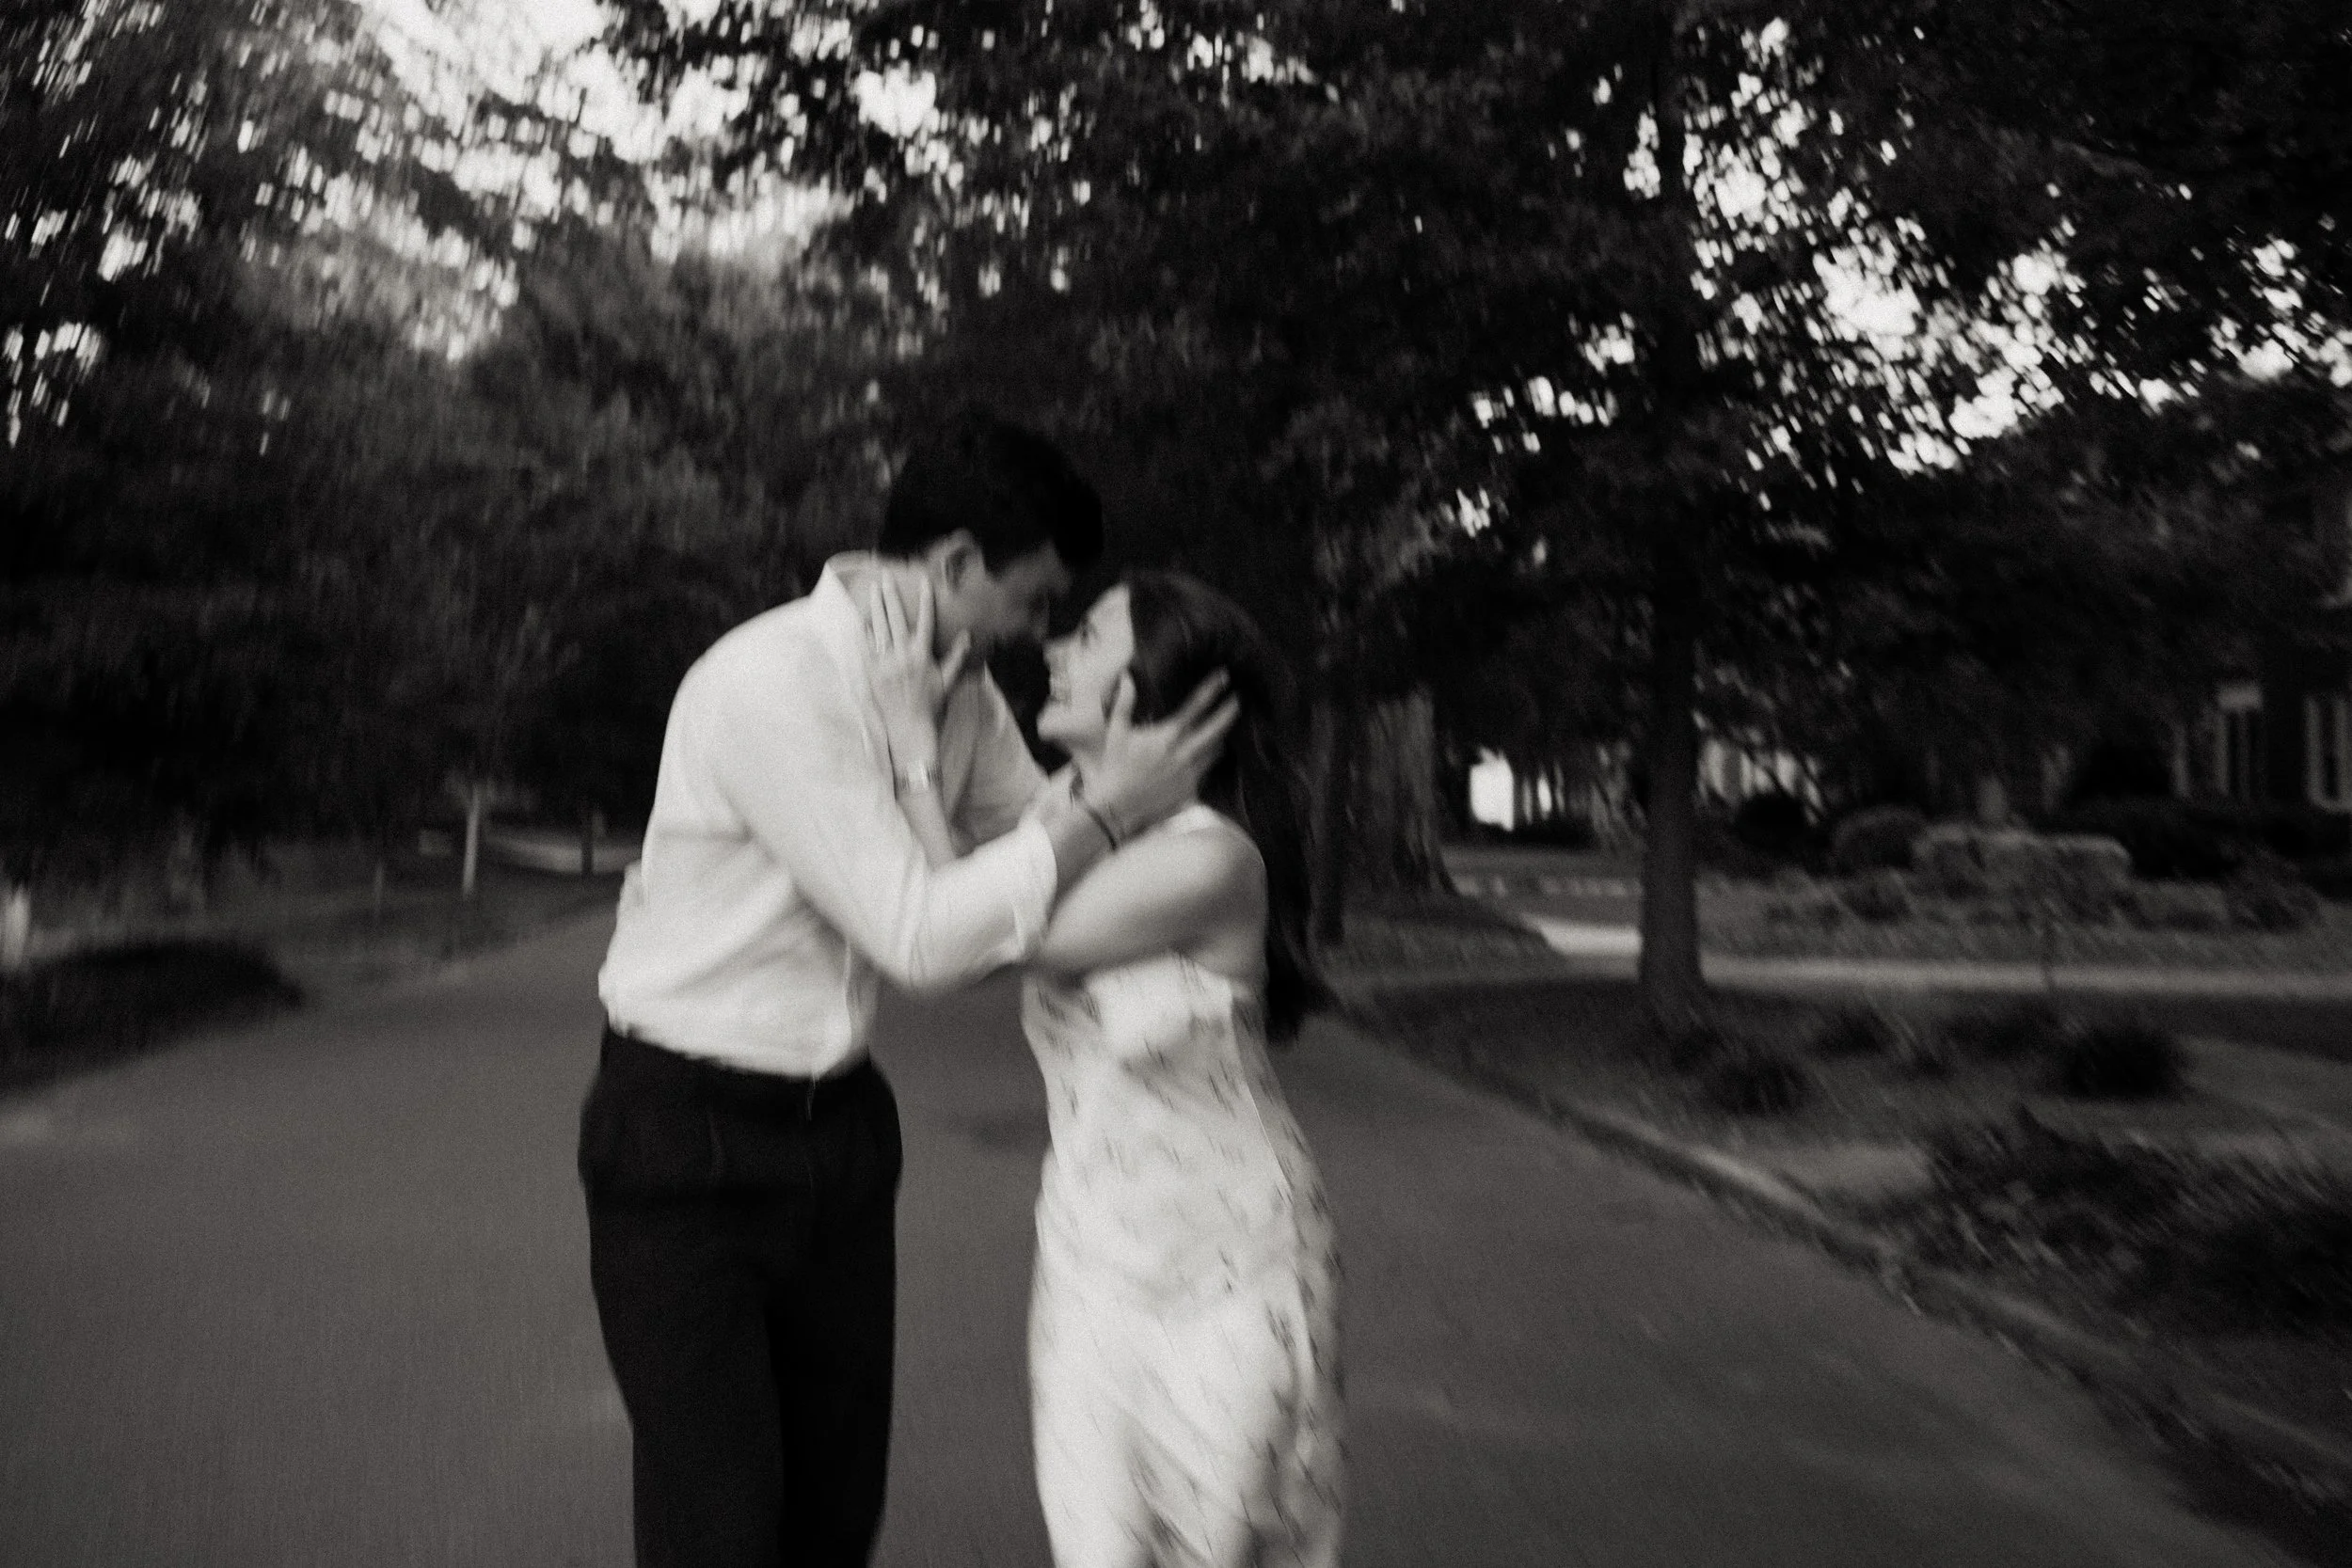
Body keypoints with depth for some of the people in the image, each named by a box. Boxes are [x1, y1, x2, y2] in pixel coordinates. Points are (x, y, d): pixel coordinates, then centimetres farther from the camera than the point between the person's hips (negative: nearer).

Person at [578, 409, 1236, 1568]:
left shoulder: (964, 693, -1)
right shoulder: (773, 680, -24)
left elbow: (1039, 853, 10)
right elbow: (921, 937, -27)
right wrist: (1108, 812, -22)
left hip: (837, 1123, 7)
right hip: (687, 1138, -6)